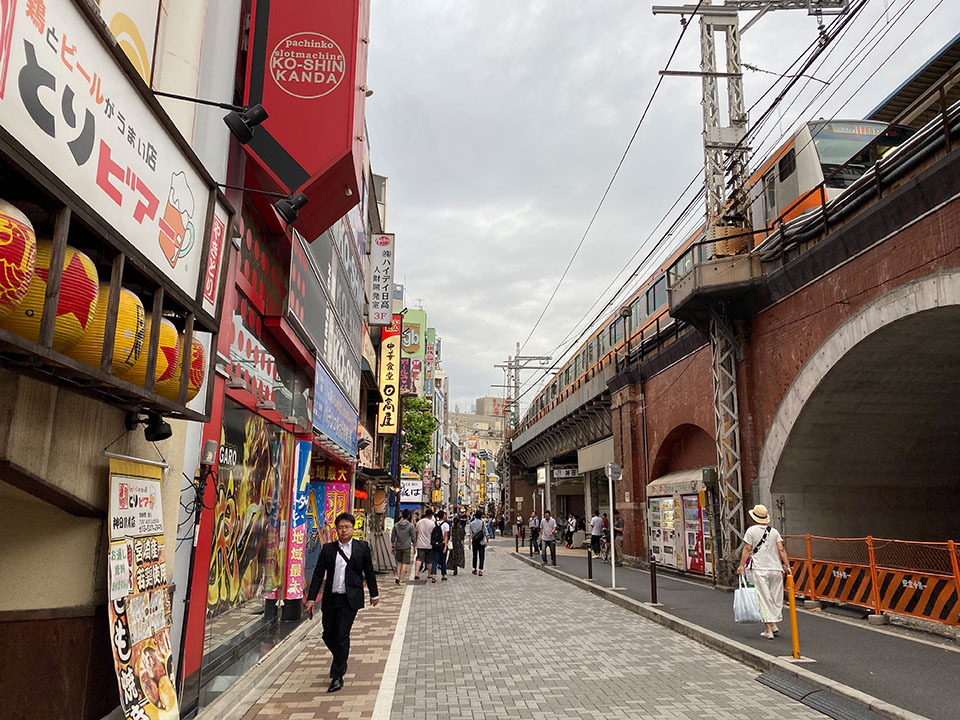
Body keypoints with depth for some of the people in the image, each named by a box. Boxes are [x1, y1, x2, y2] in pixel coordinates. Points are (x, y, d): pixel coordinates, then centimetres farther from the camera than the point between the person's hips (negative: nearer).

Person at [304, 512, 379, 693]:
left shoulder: (362, 547, 1)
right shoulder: (327, 549, 3)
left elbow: (369, 572, 9)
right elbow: (318, 574, 3)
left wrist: (374, 594, 15)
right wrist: (311, 598, -1)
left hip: (350, 598, -3)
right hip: (330, 598, 3)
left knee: (342, 634, -8)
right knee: (328, 635, 11)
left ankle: (337, 676, 5)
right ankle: (341, 662, 39)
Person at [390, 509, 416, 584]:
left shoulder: (396, 525, 1)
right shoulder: (410, 525, -7)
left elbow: (392, 537, 5)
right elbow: (413, 538, -4)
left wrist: (393, 547, 14)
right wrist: (414, 547, 7)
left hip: (398, 547, 3)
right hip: (407, 547, -3)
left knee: (399, 562, 20)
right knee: (405, 563, 2)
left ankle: (398, 576, 7)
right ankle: (400, 579, -4)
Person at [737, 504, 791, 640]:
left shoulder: (751, 530, -1)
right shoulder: (774, 531, 10)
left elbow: (747, 549, -6)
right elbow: (781, 550, 3)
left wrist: (742, 565, -4)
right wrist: (787, 566, 5)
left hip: (760, 569, -4)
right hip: (776, 568, 4)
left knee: (764, 599, -2)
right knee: (776, 597, 15)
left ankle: (768, 630, -3)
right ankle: (774, 625, 19)